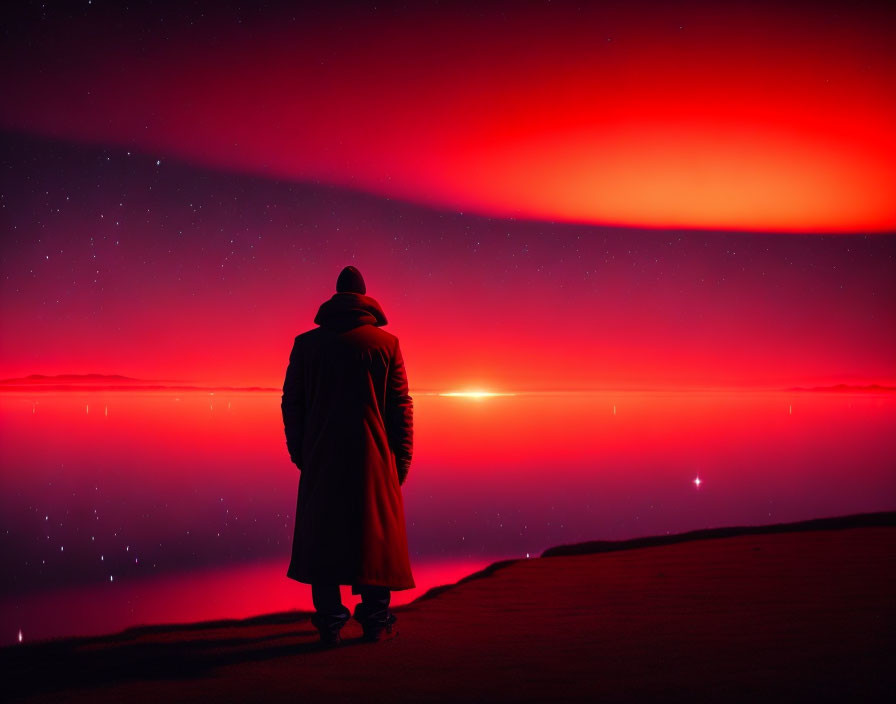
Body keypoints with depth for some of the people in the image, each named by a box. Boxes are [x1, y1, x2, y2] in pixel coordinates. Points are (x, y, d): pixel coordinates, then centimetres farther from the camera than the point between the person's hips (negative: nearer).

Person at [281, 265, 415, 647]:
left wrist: (300, 454, 15)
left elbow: (291, 403, 6)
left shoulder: (306, 343, 4)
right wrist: (402, 462, 4)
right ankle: (376, 621, 11)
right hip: (372, 458, -1)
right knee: (375, 534, 7)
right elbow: (400, 406, -2)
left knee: (321, 534, 9)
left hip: (321, 458, 2)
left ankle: (329, 622, 9)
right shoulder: (386, 343, -1)